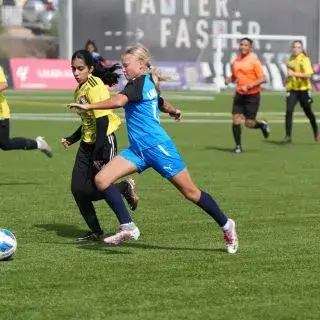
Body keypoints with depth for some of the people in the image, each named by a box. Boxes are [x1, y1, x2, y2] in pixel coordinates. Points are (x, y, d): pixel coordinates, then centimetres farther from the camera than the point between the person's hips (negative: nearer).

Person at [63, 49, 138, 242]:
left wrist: (99, 154, -24)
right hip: (87, 143, 9)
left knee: (94, 190, -10)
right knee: (78, 189, 0)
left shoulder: (95, 87, -18)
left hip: (104, 142, -9)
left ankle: (126, 188, 18)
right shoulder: (80, 89, 11)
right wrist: (72, 139, 18)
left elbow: (102, 120, -22)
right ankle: (96, 232, 12)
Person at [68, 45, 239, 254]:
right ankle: (127, 227, -13)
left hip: (157, 148, -9)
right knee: (102, 179, -8)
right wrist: (174, 111, 55)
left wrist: (89, 107, -31)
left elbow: (118, 101, -32)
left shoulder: (139, 83, -13)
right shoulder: (149, 84, 14)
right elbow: (162, 104, 34)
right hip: (138, 150, 9)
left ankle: (226, 225, 18)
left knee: (190, 192, 1)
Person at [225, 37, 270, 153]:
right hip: (239, 95, 5)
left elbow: (262, 78, -14)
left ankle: (262, 124, 30)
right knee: (236, 120, -6)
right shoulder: (236, 61, 7)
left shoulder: (253, 60, -11)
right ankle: (238, 146, 6)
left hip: (252, 95, -5)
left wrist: (248, 86, -23)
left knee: (249, 123, -4)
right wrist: (229, 79, 0)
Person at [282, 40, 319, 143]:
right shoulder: (291, 59, 8)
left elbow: (308, 74, -23)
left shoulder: (305, 59, -12)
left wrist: (294, 74, -26)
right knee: (289, 111, -13)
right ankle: (288, 136, -10)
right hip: (292, 89, 4)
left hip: (303, 89, -4)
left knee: (308, 112, 11)